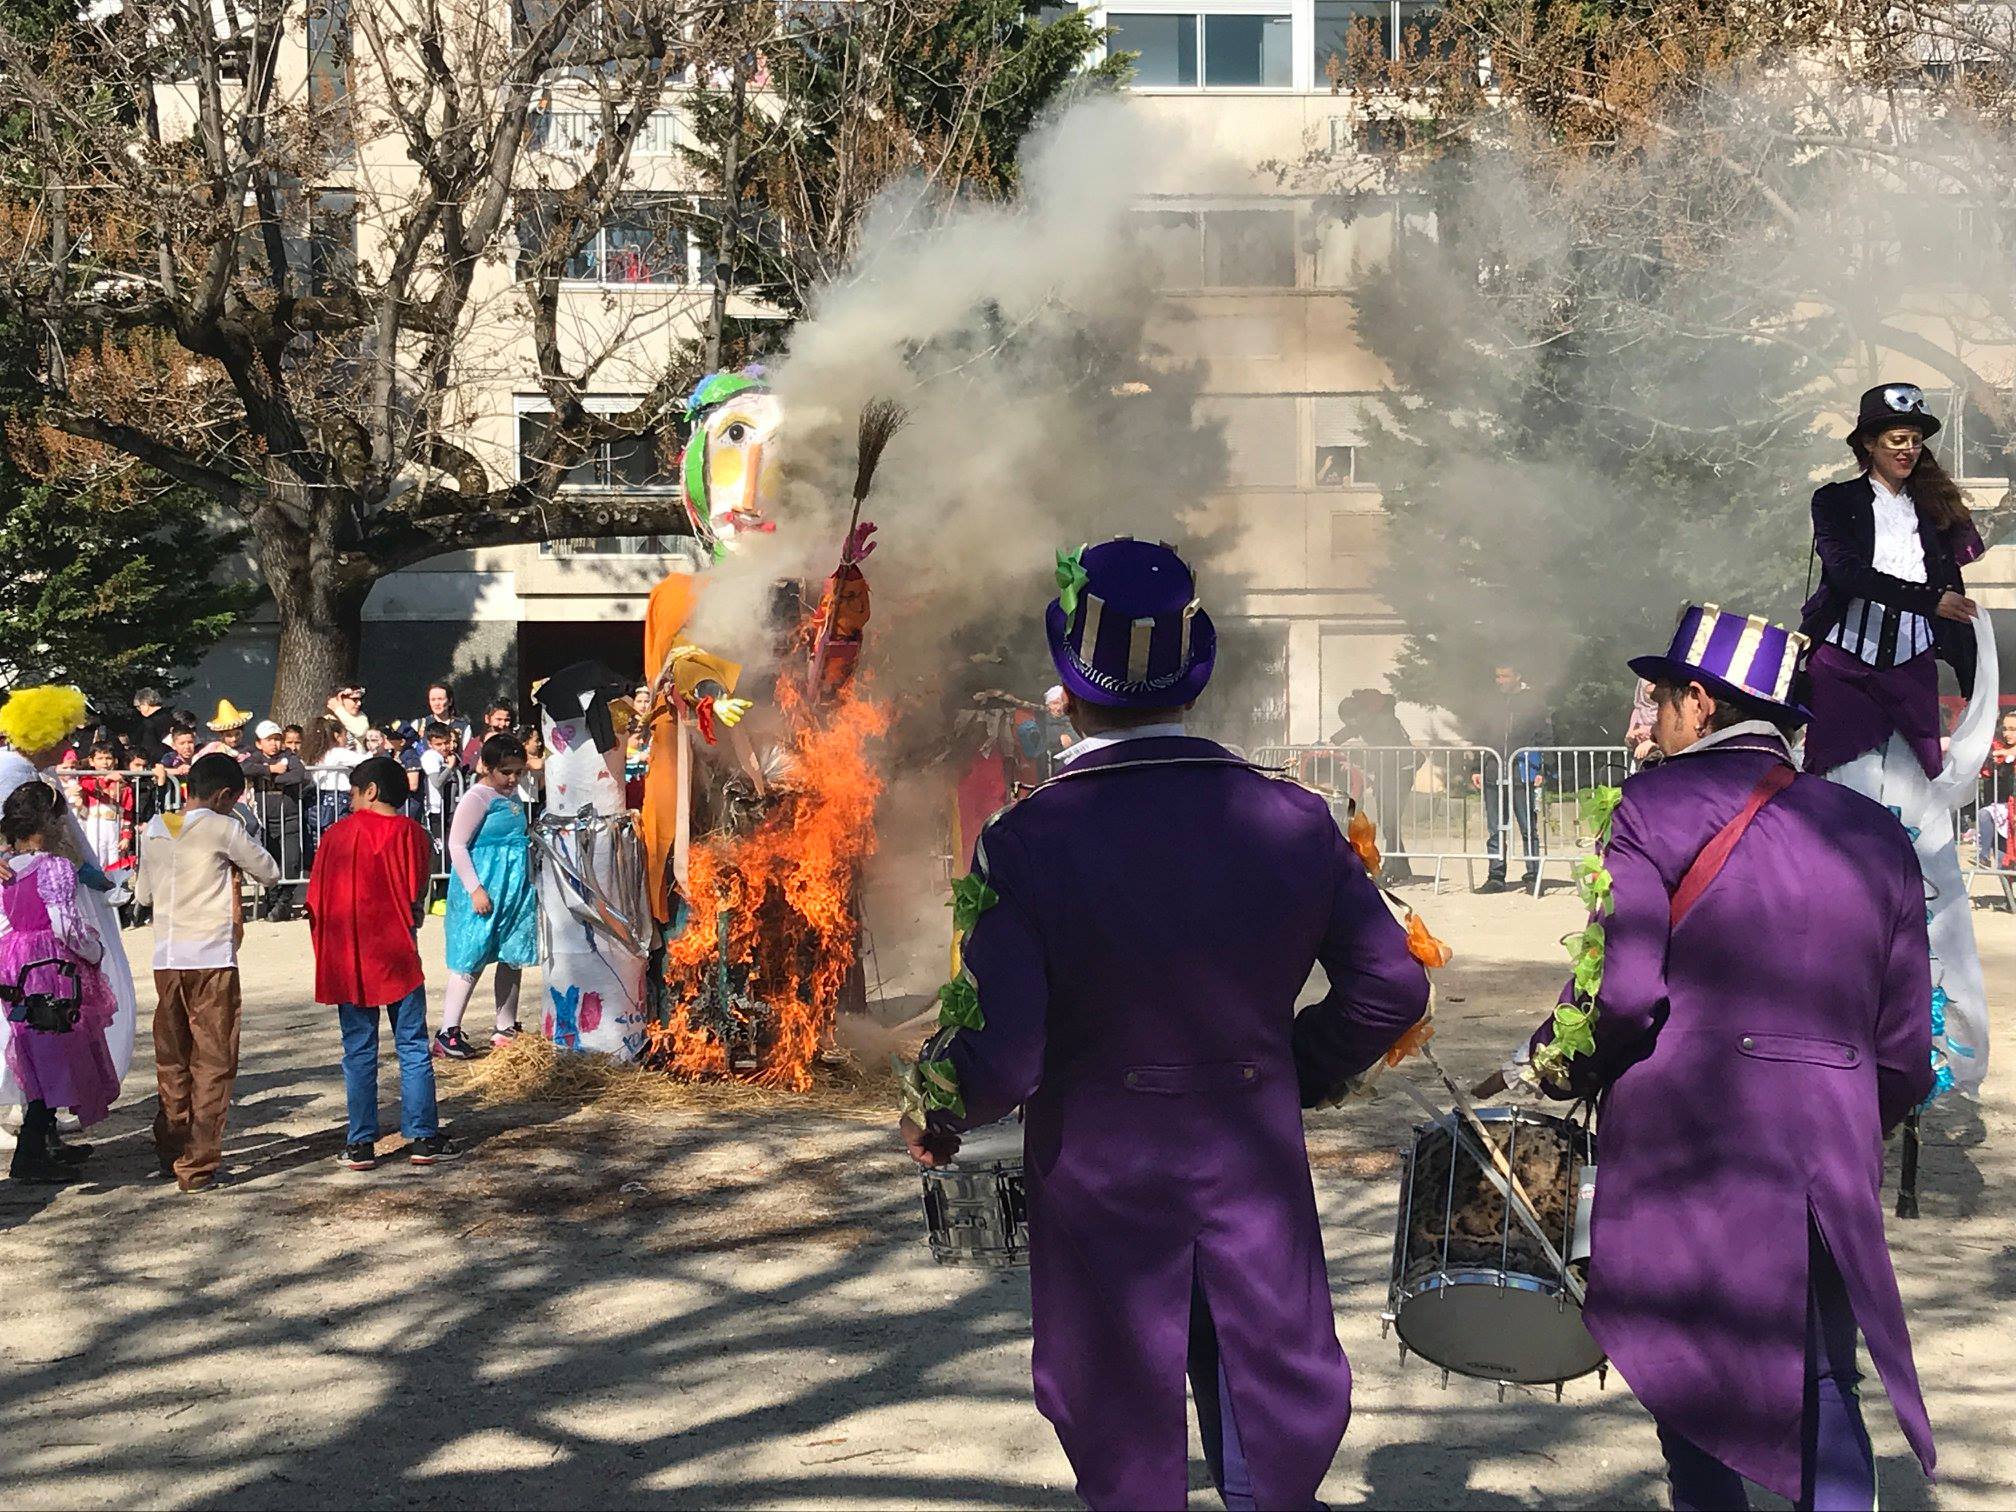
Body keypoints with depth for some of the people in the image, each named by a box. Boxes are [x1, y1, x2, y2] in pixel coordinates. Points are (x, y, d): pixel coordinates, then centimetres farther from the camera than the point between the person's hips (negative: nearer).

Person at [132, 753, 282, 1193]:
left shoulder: (154, 828, 9)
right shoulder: (223, 828, -7)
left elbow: (143, 893, 19)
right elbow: (270, 873, 3)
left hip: (165, 959, 6)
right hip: (211, 959, -6)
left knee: (172, 1061, 17)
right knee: (213, 1065, 0)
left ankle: (170, 1154, 25)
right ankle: (197, 1167, -2)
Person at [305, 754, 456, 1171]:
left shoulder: (338, 834, -3)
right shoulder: (412, 834, -3)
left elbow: (317, 902, 1)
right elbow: (417, 897, 1)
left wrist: (328, 952, 14)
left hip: (348, 960, 0)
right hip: (399, 955, 0)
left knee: (359, 1053, 5)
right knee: (413, 1047, 7)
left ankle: (360, 1144, 6)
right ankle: (422, 1137, 7)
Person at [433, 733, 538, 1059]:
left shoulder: (513, 796, 12)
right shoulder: (478, 797, -13)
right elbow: (457, 844, -16)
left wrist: (530, 883, 26)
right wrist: (475, 889, -20)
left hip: (516, 887, 8)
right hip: (485, 889, -8)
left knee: (513, 958, 11)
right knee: (473, 958, -7)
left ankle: (505, 1029, 20)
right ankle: (448, 1032, -3)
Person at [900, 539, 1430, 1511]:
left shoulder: (1025, 844, -19)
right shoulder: (1292, 821, -8)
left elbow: (998, 1059, -20)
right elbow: (1392, 986, -1)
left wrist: (932, 1114, 1)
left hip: (1101, 1188, -2)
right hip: (1260, 1177, 2)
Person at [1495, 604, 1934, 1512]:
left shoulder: (1656, 806, -4)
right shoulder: (1876, 835, 11)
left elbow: (1621, 990, -15)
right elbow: (1905, 1043, 11)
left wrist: (1546, 1071, 2)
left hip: (1685, 1148, -4)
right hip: (1833, 1161, 4)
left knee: (1694, 1386, 8)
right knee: (1822, 1387, 15)